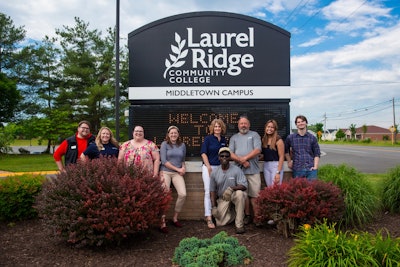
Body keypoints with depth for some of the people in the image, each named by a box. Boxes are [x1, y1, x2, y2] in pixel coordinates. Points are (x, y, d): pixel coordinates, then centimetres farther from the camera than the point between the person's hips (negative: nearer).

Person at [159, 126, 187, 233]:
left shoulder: (182, 145, 12)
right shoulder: (164, 144, 1)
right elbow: (163, 161, -7)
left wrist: (183, 168, -1)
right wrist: (177, 169, -9)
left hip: (177, 173, 3)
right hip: (165, 172, -3)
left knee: (183, 194, -15)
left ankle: (175, 218, 6)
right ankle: (163, 222, -4)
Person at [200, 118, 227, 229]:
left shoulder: (224, 140, 12)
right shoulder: (208, 138, -1)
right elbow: (203, 153, -6)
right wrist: (209, 167, -13)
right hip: (208, 167, -4)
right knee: (208, 191, -7)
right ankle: (208, 218, -5)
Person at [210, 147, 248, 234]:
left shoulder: (236, 170, -11)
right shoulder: (214, 172, -2)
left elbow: (244, 186, -20)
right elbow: (212, 190, 5)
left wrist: (231, 188, -37)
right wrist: (214, 206, -3)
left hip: (234, 196, -2)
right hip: (222, 199, 3)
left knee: (239, 193, -38)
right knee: (220, 223, -11)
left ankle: (239, 224, -23)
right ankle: (232, 212, 25)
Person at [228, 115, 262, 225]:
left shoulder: (254, 135, 9)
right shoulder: (234, 137, 16)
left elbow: (257, 150, -4)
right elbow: (231, 154, 4)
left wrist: (245, 158, -11)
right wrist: (242, 161, -10)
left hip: (253, 170, -2)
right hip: (239, 170, 2)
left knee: (254, 195, -3)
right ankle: (247, 215, 15)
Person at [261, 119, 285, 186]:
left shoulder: (278, 140, -8)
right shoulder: (263, 139, 8)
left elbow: (281, 157, -11)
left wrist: (278, 172, -16)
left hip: (276, 165, -5)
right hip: (266, 166, 5)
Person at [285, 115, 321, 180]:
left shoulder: (312, 138, 6)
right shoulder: (290, 138, 5)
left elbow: (317, 153, 8)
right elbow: (286, 150, 20)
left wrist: (315, 166, -3)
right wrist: (289, 161, 13)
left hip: (310, 169, 0)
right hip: (297, 170, 0)